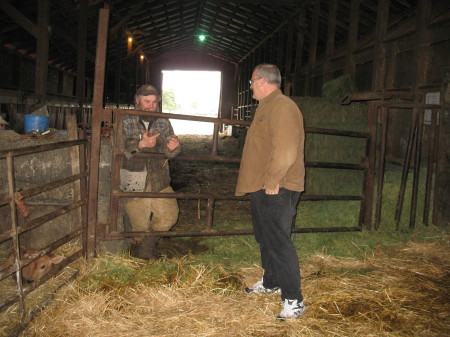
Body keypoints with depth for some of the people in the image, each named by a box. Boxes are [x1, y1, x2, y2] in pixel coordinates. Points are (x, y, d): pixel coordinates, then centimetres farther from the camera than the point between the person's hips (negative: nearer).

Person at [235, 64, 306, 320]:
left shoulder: (282, 107, -16)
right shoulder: (267, 106, 19)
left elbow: (285, 150, -26)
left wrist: (272, 182, -22)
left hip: (276, 190, -11)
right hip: (261, 187, 11)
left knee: (279, 243, -8)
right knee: (265, 238, 21)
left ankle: (294, 300, 1)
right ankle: (270, 283, 37)